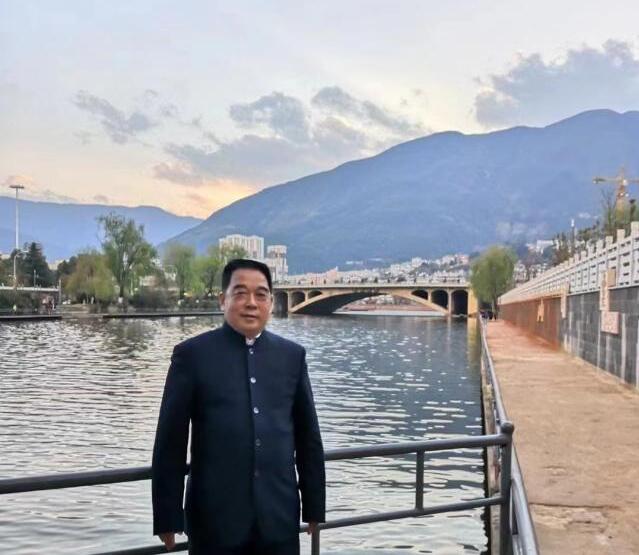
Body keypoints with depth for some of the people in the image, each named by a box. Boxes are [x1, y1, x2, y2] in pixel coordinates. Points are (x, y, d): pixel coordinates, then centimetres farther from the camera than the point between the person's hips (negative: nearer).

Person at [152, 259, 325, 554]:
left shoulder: (292, 355, 5)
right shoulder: (192, 354, -4)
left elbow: (308, 436, 7)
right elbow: (170, 442, -4)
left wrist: (314, 504, 8)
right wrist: (168, 515, -5)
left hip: (279, 516, 3)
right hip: (215, 518, -2)